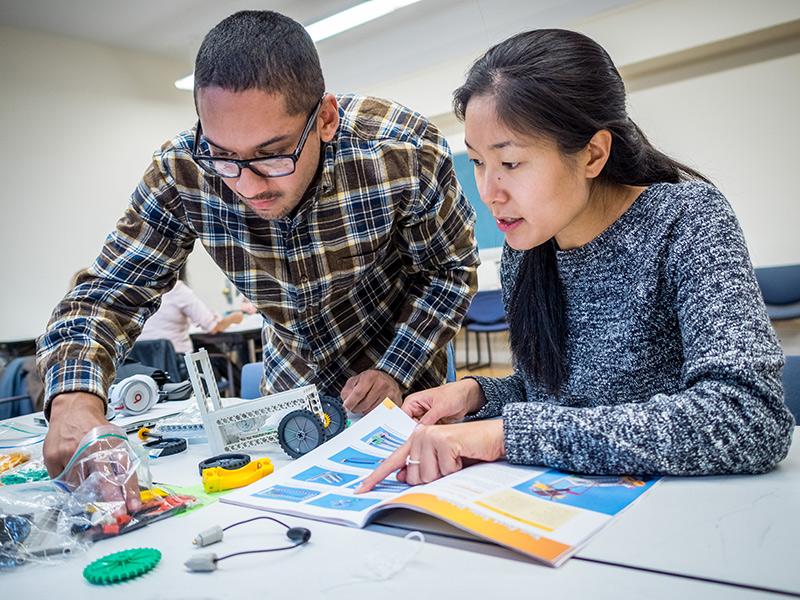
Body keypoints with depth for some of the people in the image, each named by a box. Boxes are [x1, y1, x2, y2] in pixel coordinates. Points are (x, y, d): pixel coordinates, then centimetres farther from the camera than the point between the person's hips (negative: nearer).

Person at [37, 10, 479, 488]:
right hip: (290, 379, 2)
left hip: (398, 380, -1)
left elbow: (453, 269, -13)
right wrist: (75, 398, -36)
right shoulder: (182, 174, -23)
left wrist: (397, 372, -23)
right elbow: (108, 292, -17)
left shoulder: (407, 155, -29)